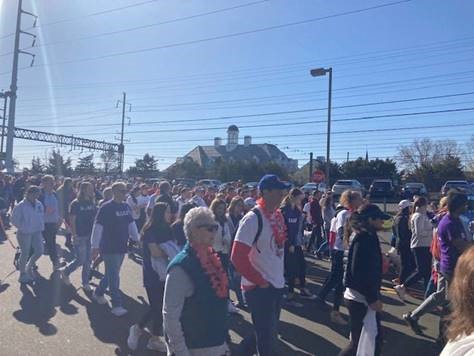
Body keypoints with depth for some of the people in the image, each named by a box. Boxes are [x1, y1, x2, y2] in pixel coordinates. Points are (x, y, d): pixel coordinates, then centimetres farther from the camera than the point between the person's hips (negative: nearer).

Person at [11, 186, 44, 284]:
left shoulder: (39, 204, 0)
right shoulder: (21, 206, -16)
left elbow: (42, 216, 13)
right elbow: (14, 220, -11)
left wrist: (41, 226, 4)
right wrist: (23, 227, -9)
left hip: (36, 232, 5)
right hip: (25, 233, -5)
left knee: (39, 251, 6)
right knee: (25, 254, 6)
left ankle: (29, 267, 33)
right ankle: (23, 274, 25)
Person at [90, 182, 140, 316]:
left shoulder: (126, 207, 5)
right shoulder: (106, 208, -15)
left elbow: (131, 224, 13)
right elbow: (98, 227, -16)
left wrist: (137, 239, 11)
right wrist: (95, 247, -16)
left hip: (122, 247, 7)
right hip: (109, 248, -7)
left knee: (112, 274, 19)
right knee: (114, 277, -1)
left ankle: (98, 293, 40)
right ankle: (117, 305, 8)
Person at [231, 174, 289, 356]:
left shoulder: (277, 215, 4)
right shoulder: (253, 218, -20)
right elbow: (237, 257, -23)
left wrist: (279, 275, 10)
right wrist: (261, 282, -16)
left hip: (277, 285, 8)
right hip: (259, 288, -8)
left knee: (270, 332, 23)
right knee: (267, 339, 6)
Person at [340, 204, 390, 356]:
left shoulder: (368, 237, 9)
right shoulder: (363, 239, -20)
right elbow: (359, 272, -24)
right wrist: (372, 298, -20)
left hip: (364, 297, 9)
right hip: (360, 299, -9)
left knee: (375, 337, 17)